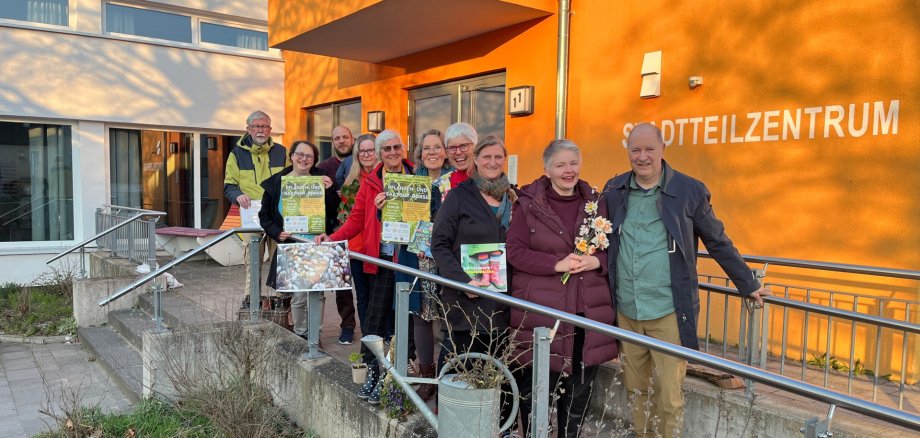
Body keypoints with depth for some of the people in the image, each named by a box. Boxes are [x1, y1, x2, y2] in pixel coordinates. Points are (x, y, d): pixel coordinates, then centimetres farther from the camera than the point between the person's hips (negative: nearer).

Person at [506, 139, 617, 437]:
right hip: (540, 311, -3)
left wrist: (597, 261, -11)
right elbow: (515, 251, -8)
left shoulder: (594, 201, 8)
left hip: (588, 311, 4)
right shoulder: (528, 202, -2)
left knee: (579, 388, 14)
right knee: (534, 387, 5)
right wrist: (557, 264, -19)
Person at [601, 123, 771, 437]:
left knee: (669, 395, 0)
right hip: (625, 310, 3)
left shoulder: (689, 191, -4)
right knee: (635, 388, 14)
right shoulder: (614, 191, 4)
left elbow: (718, 243, 5)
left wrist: (748, 285, 9)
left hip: (669, 312, -3)